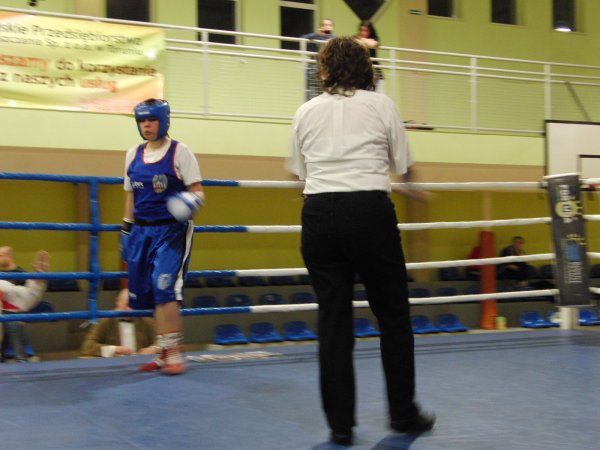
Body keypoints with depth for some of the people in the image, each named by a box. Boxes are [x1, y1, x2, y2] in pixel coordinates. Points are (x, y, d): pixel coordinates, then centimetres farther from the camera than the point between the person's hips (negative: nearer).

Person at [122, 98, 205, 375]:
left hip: (171, 231, -5)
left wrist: (190, 202, -29)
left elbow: (198, 192, -7)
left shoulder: (180, 152, -4)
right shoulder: (133, 155, 11)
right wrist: (126, 231, 16)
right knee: (149, 294, 6)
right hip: (142, 231, 5)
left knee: (165, 289, -16)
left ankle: (174, 354, -10)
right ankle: (165, 353, 17)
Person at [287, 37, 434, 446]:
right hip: (370, 212, -2)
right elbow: (404, 168, 11)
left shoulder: (306, 112, 12)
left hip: (318, 214, 3)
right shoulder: (382, 105, 6)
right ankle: (403, 412, 21)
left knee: (333, 320, 7)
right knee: (393, 315, 12)